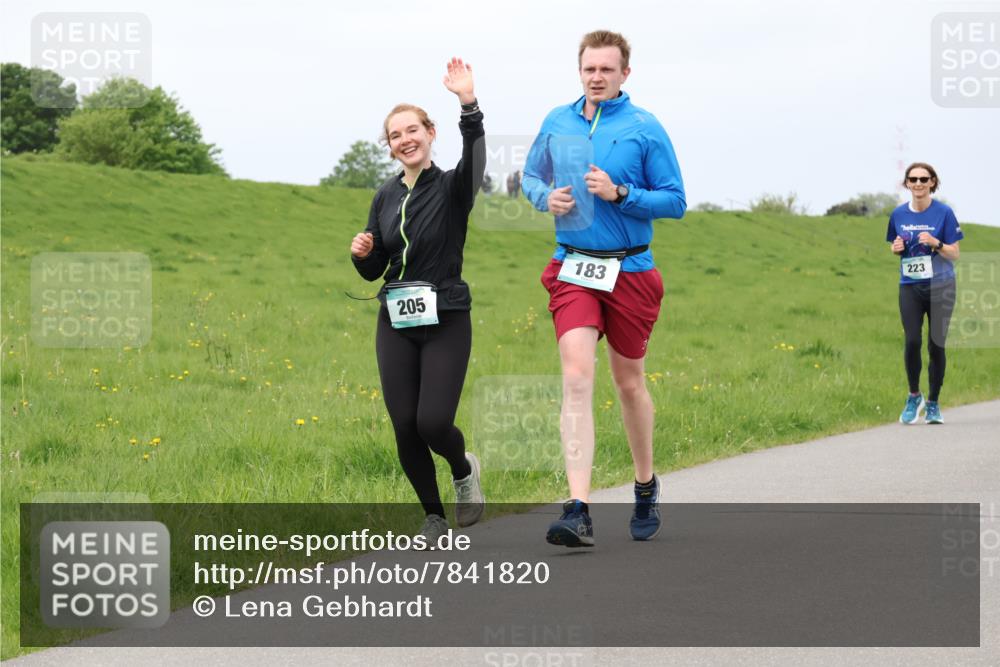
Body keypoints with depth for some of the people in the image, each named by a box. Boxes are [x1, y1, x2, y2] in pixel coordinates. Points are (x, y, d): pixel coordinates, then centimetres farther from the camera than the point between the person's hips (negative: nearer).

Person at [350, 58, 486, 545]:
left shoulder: (452, 188, -5)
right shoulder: (386, 197, 9)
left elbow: (475, 159, -29)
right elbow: (374, 270, 14)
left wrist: (469, 105, -44)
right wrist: (361, 254, -10)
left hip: (446, 322, -4)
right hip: (396, 324, 4)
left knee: (433, 423, -15)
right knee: (404, 428, -1)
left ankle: (464, 469, 20)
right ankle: (433, 515, 19)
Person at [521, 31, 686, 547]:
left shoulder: (645, 129, -4)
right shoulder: (557, 123, 6)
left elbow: (675, 201, -4)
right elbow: (531, 176, 20)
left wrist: (619, 193, -17)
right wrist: (546, 197, -3)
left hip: (630, 272, -1)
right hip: (572, 271, 1)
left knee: (629, 383, 13)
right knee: (577, 378, -15)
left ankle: (646, 487, 37)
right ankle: (578, 511, -22)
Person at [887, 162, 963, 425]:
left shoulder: (943, 213, -4)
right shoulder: (899, 214, 5)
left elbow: (955, 254, -3)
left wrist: (935, 243, -21)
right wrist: (896, 248, -5)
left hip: (940, 285, -2)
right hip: (910, 286, 2)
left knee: (936, 345, -1)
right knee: (912, 341, -13)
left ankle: (933, 404, 14)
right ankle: (914, 396, 9)